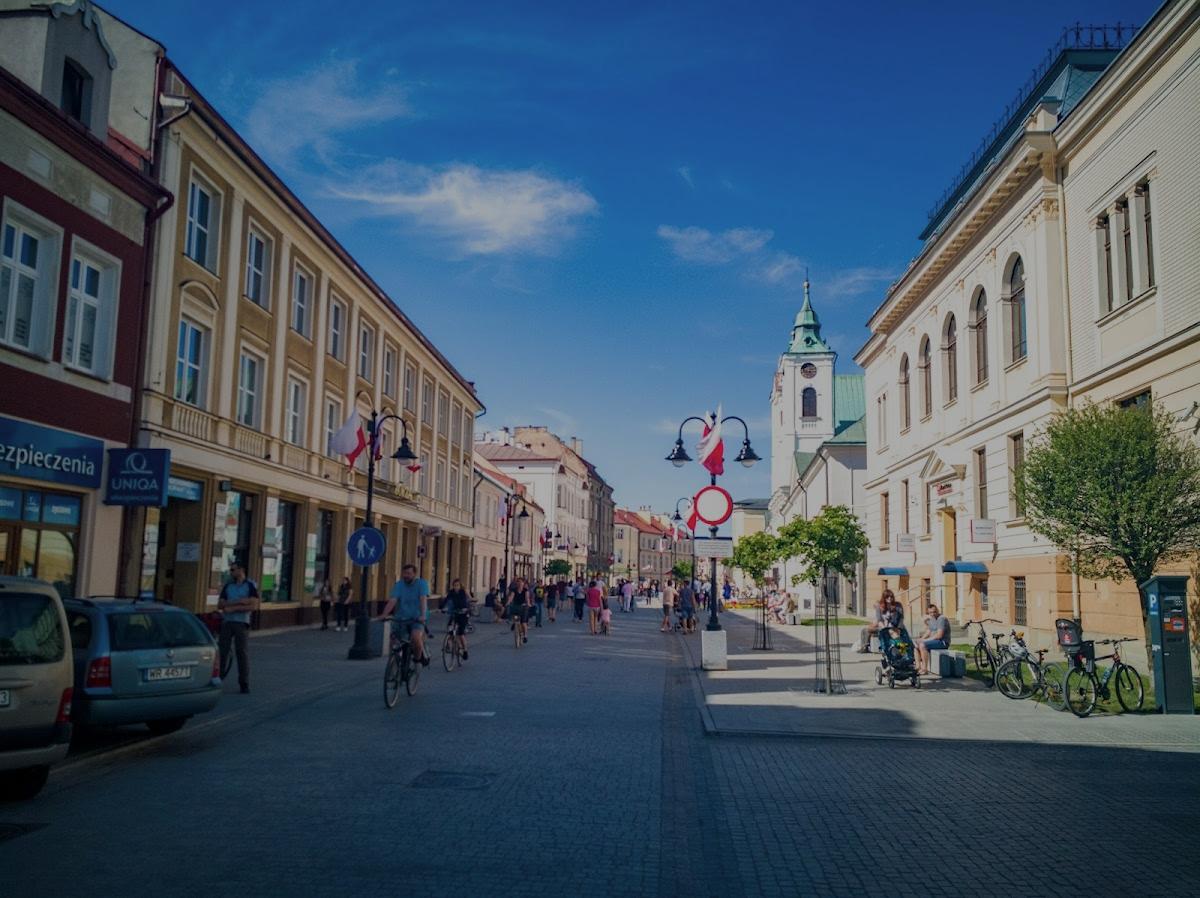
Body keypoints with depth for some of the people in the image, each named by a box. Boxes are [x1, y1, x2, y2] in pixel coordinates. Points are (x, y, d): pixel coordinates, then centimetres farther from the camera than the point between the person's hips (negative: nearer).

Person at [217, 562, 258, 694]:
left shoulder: (250, 585, 0)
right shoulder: (227, 586, 12)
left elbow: (253, 605, -10)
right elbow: (220, 605, 2)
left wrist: (233, 608, -13)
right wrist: (239, 602, -11)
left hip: (242, 623, -4)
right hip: (226, 622, 4)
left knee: (241, 652, -4)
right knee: (222, 651, 2)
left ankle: (244, 684, 0)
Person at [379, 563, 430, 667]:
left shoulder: (421, 583, -6)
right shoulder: (399, 585, 1)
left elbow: (423, 600, -20)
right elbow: (392, 601, -12)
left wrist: (423, 615, -35)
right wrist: (384, 614, -27)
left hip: (417, 619, -3)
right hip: (401, 618, 3)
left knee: (416, 638, -28)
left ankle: (420, 657, -1)